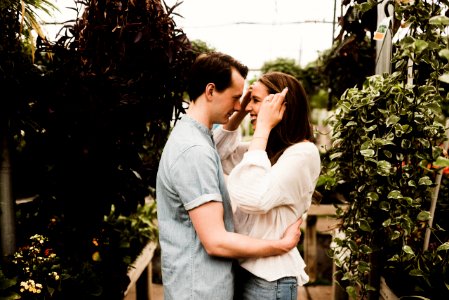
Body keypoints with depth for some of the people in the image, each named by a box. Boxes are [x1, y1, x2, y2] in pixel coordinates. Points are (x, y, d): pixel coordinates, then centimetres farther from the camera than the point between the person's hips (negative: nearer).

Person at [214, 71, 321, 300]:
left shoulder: (303, 153, -20)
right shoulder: (265, 146, 6)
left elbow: (252, 198, -33)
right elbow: (217, 156, 11)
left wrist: (263, 128, -26)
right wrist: (239, 113, 0)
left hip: (268, 277, -8)